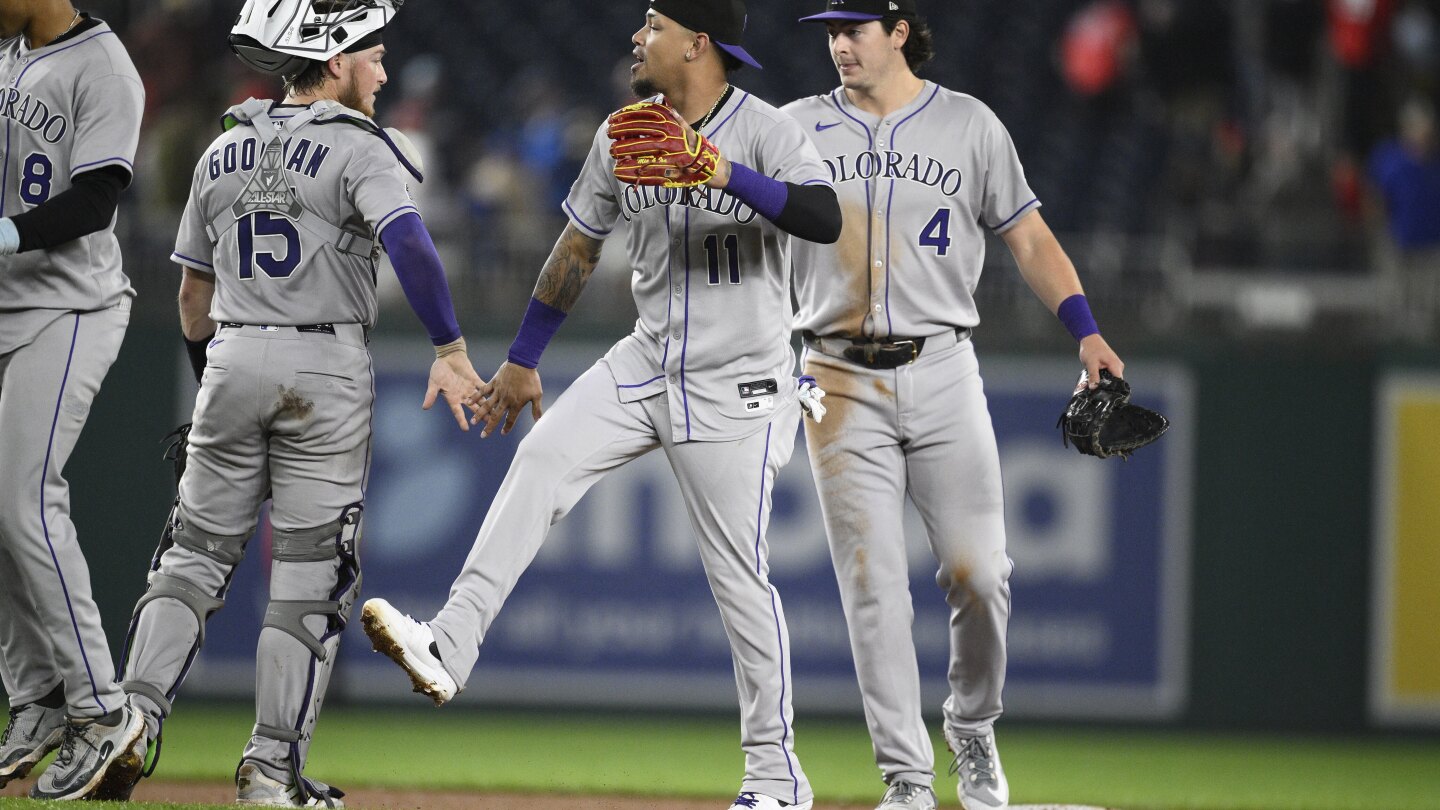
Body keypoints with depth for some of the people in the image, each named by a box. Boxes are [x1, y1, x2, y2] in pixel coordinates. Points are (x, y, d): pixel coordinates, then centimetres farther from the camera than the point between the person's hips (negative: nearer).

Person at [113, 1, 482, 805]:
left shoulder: (224, 154, 12)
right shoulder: (358, 149, -7)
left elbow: (194, 294, 18)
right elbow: (408, 243, -23)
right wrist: (450, 350, -23)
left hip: (233, 360, 5)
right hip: (326, 371, -5)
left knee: (199, 550, 12)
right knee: (312, 572, 0)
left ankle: (137, 713, -4)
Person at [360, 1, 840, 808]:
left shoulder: (765, 132, -15)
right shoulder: (625, 131, 5)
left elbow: (827, 220, -33)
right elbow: (578, 249, 14)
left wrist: (728, 176, -44)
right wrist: (523, 360, 17)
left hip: (737, 388, -6)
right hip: (646, 365, 6)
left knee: (739, 575, -3)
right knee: (543, 459, -16)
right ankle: (450, 650, -23)